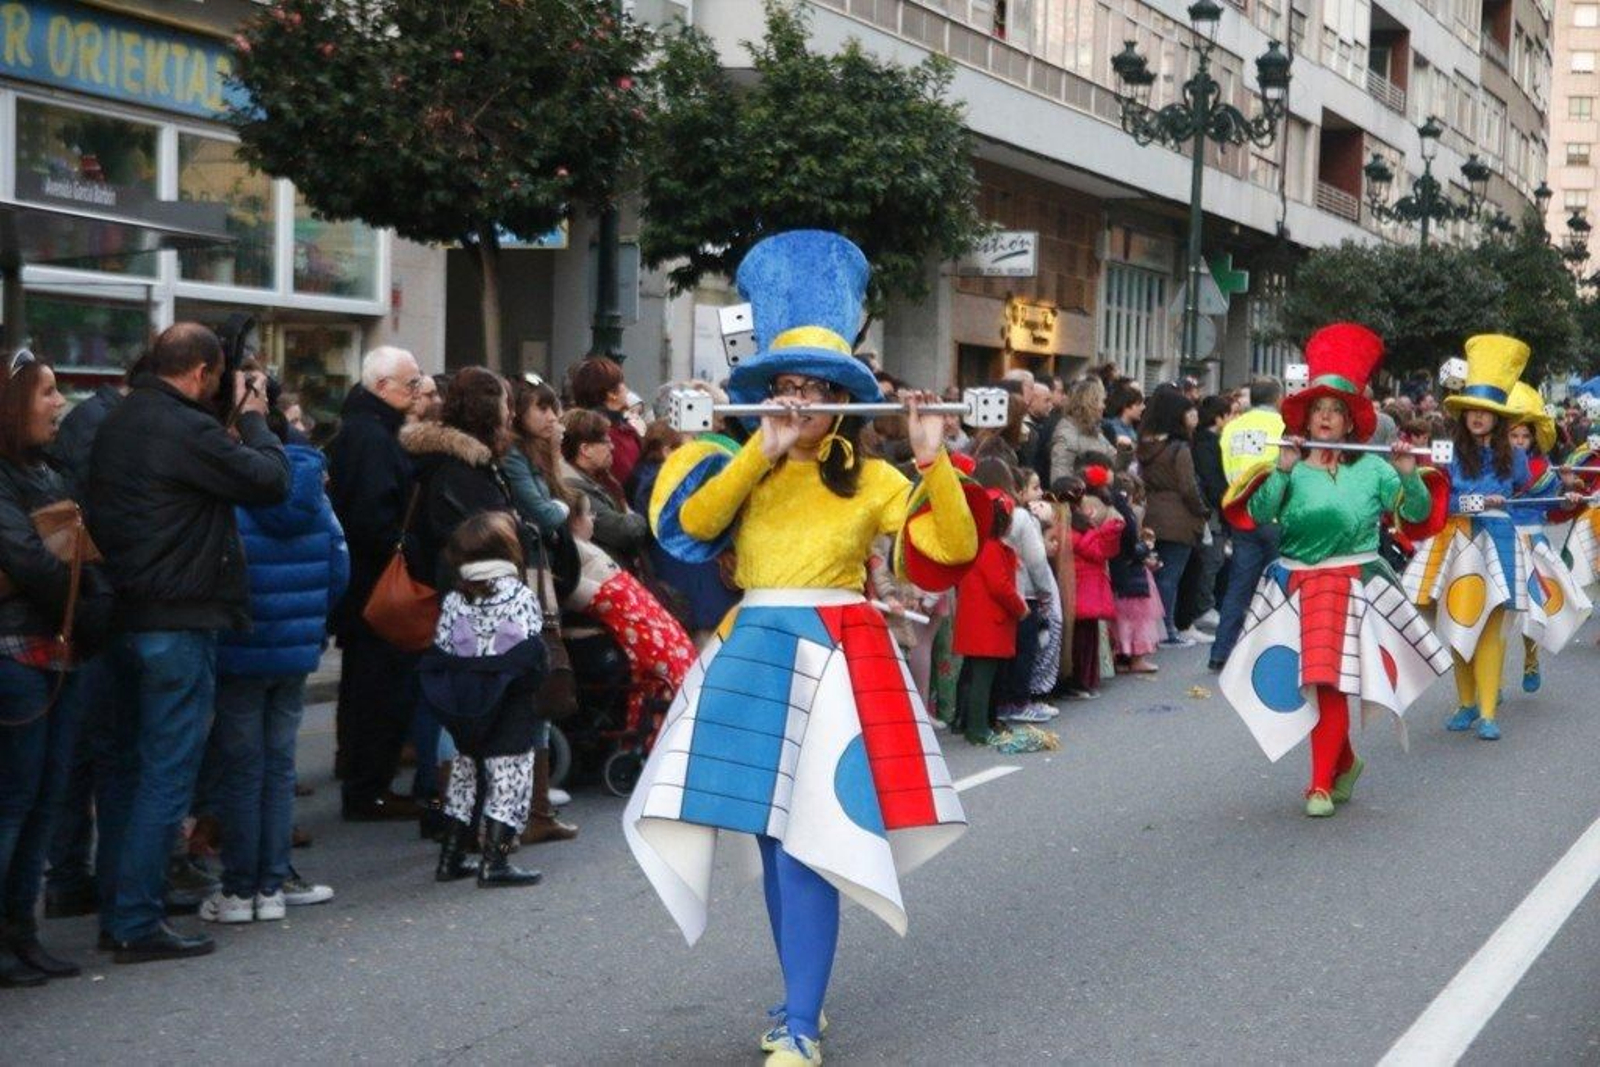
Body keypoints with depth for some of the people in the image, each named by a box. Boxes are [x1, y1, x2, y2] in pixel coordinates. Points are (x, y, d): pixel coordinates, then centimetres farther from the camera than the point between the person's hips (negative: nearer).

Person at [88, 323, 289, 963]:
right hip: (178, 622, -9)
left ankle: (115, 911, 23)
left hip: (124, 616, 9)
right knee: (167, 774, -3)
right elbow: (270, 480, -13)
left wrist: (237, 426, 11)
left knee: (125, 766, 15)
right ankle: (137, 924, -1)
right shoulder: (187, 430, -17)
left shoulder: (117, 426, 11)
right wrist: (253, 418, 3)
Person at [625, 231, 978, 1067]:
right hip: (751, 655, 4)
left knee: (805, 842, -10)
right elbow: (690, 524, -9)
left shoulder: (870, 478, 3)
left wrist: (934, 462, -16)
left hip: (834, 656, -4)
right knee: (774, 839, 9)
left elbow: (957, 548, -5)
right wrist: (760, 452, -15)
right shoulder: (742, 469, 11)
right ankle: (803, 999, 24)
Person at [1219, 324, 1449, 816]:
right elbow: (1257, 515, -9)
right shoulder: (1290, 469, 2)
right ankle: (1344, 762, 31)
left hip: (1353, 585, -2)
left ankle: (1322, 783, 1)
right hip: (1296, 586, 2)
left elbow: (1418, 512, 2)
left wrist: (1408, 475, -14)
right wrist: (1282, 471, -18)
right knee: (1311, 682, 7)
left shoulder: (1371, 469, 2)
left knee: (1330, 682, -7)